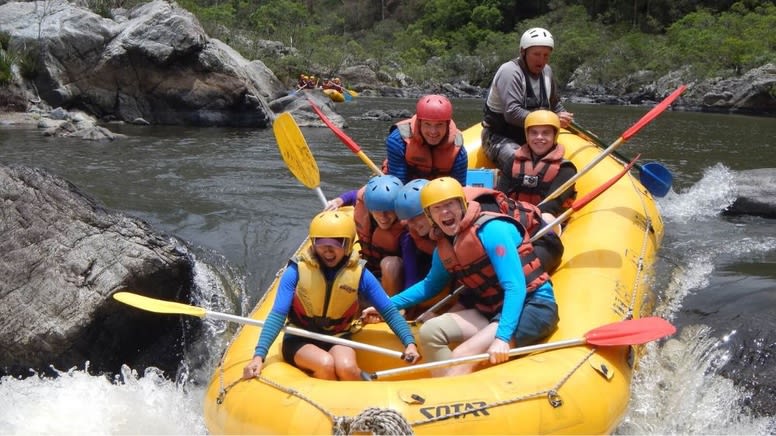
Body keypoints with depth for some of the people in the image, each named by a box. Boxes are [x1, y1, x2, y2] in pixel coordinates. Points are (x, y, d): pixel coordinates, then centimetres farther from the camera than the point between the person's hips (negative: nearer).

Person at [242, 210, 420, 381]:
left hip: (337, 339, 1)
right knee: (326, 364, -30)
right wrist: (259, 356, -31)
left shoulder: (359, 273, -9)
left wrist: (410, 343, -22)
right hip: (299, 340, -1)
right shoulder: (297, 271, -14)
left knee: (347, 368, -30)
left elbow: (390, 312, -7)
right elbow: (277, 316, -19)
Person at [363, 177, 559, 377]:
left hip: (532, 307, -8)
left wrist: (502, 338, -32)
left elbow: (515, 287, -22)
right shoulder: (444, 248, 7)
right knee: (430, 331, -10)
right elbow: (431, 285, 27)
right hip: (491, 311, 8)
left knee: (462, 356, -26)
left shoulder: (491, 229, -16)